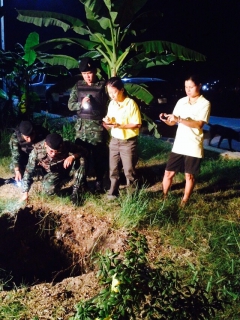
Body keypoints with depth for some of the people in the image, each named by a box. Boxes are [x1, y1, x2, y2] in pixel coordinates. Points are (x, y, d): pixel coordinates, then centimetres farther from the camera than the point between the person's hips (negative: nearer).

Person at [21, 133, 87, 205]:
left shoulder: (66, 146, -30)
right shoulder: (37, 150, -29)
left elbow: (83, 152, -18)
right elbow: (28, 171, -21)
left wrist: (72, 157, -39)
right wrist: (25, 192, -21)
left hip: (67, 167, 0)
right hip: (53, 172, 0)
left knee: (81, 160, -29)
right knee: (48, 190, -29)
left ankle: (76, 191, -16)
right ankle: (59, 182, 7)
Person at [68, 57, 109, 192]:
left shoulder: (103, 86, -4)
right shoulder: (78, 86, 6)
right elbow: (70, 105, 5)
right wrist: (81, 103, -14)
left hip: (98, 126, -3)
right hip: (82, 125, 3)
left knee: (99, 154, 4)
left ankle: (99, 181, 18)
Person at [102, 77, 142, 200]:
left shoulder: (131, 103, -14)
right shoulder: (111, 104, 4)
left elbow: (137, 124, -16)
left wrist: (120, 125, -24)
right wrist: (107, 122, -11)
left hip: (128, 142, -6)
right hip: (114, 140, 6)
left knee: (129, 170, 4)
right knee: (113, 169, 13)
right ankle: (113, 191, 28)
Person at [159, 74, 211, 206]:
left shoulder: (204, 104, -8)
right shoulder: (181, 101, 7)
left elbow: (199, 124, -19)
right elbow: (172, 122, 9)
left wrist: (179, 119, -26)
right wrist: (166, 119, -14)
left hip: (193, 147, -4)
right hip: (178, 145, 4)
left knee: (189, 176, 8)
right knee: (168, 173, 8)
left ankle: (184, 201, 24)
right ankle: (164, 196, 26)